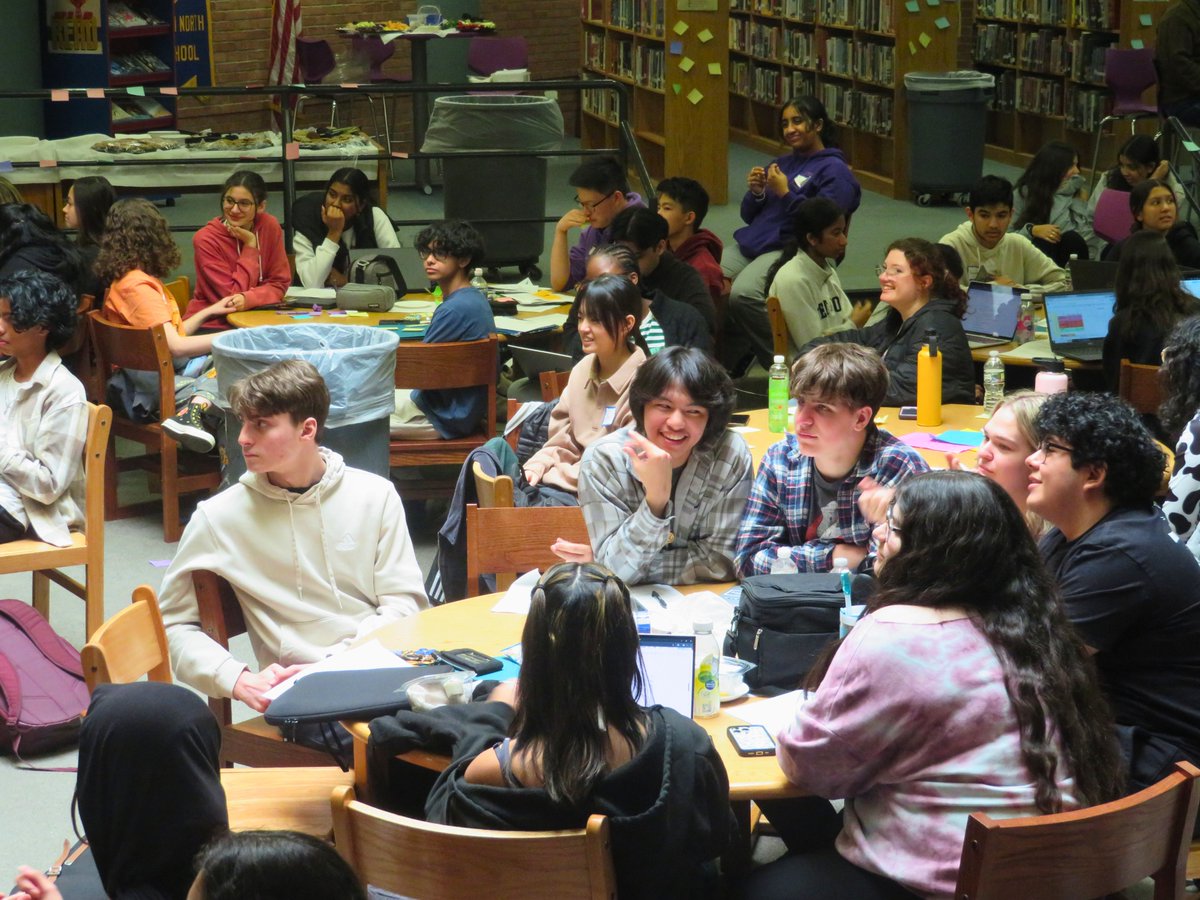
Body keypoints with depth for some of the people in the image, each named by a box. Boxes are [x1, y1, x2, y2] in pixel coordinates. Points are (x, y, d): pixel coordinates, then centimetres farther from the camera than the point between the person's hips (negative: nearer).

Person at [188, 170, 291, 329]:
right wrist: (250, 246, -14)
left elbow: (279, 284, -1)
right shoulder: (206, 239, -13)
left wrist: (247, 299, -21)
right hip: (211, 326, -4)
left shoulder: (270, 226, -3)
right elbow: (232, 297, -14)